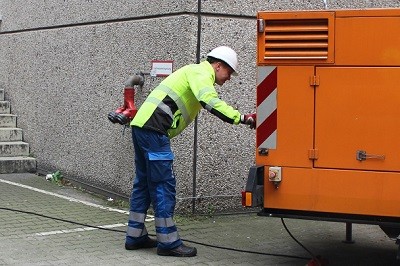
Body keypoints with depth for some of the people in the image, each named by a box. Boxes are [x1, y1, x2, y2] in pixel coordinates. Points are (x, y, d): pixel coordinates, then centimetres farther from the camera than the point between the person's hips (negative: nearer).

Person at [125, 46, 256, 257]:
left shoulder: (195, 72, 26)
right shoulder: (202, 73, -6)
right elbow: (210, 102, -24)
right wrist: (241, 118, -27)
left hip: (141, 125, 11)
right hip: (153, 129, -11)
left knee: (144, 182, 15)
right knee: (164, 184, -6)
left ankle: (135, 237, 22)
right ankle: (168, 242, -2)